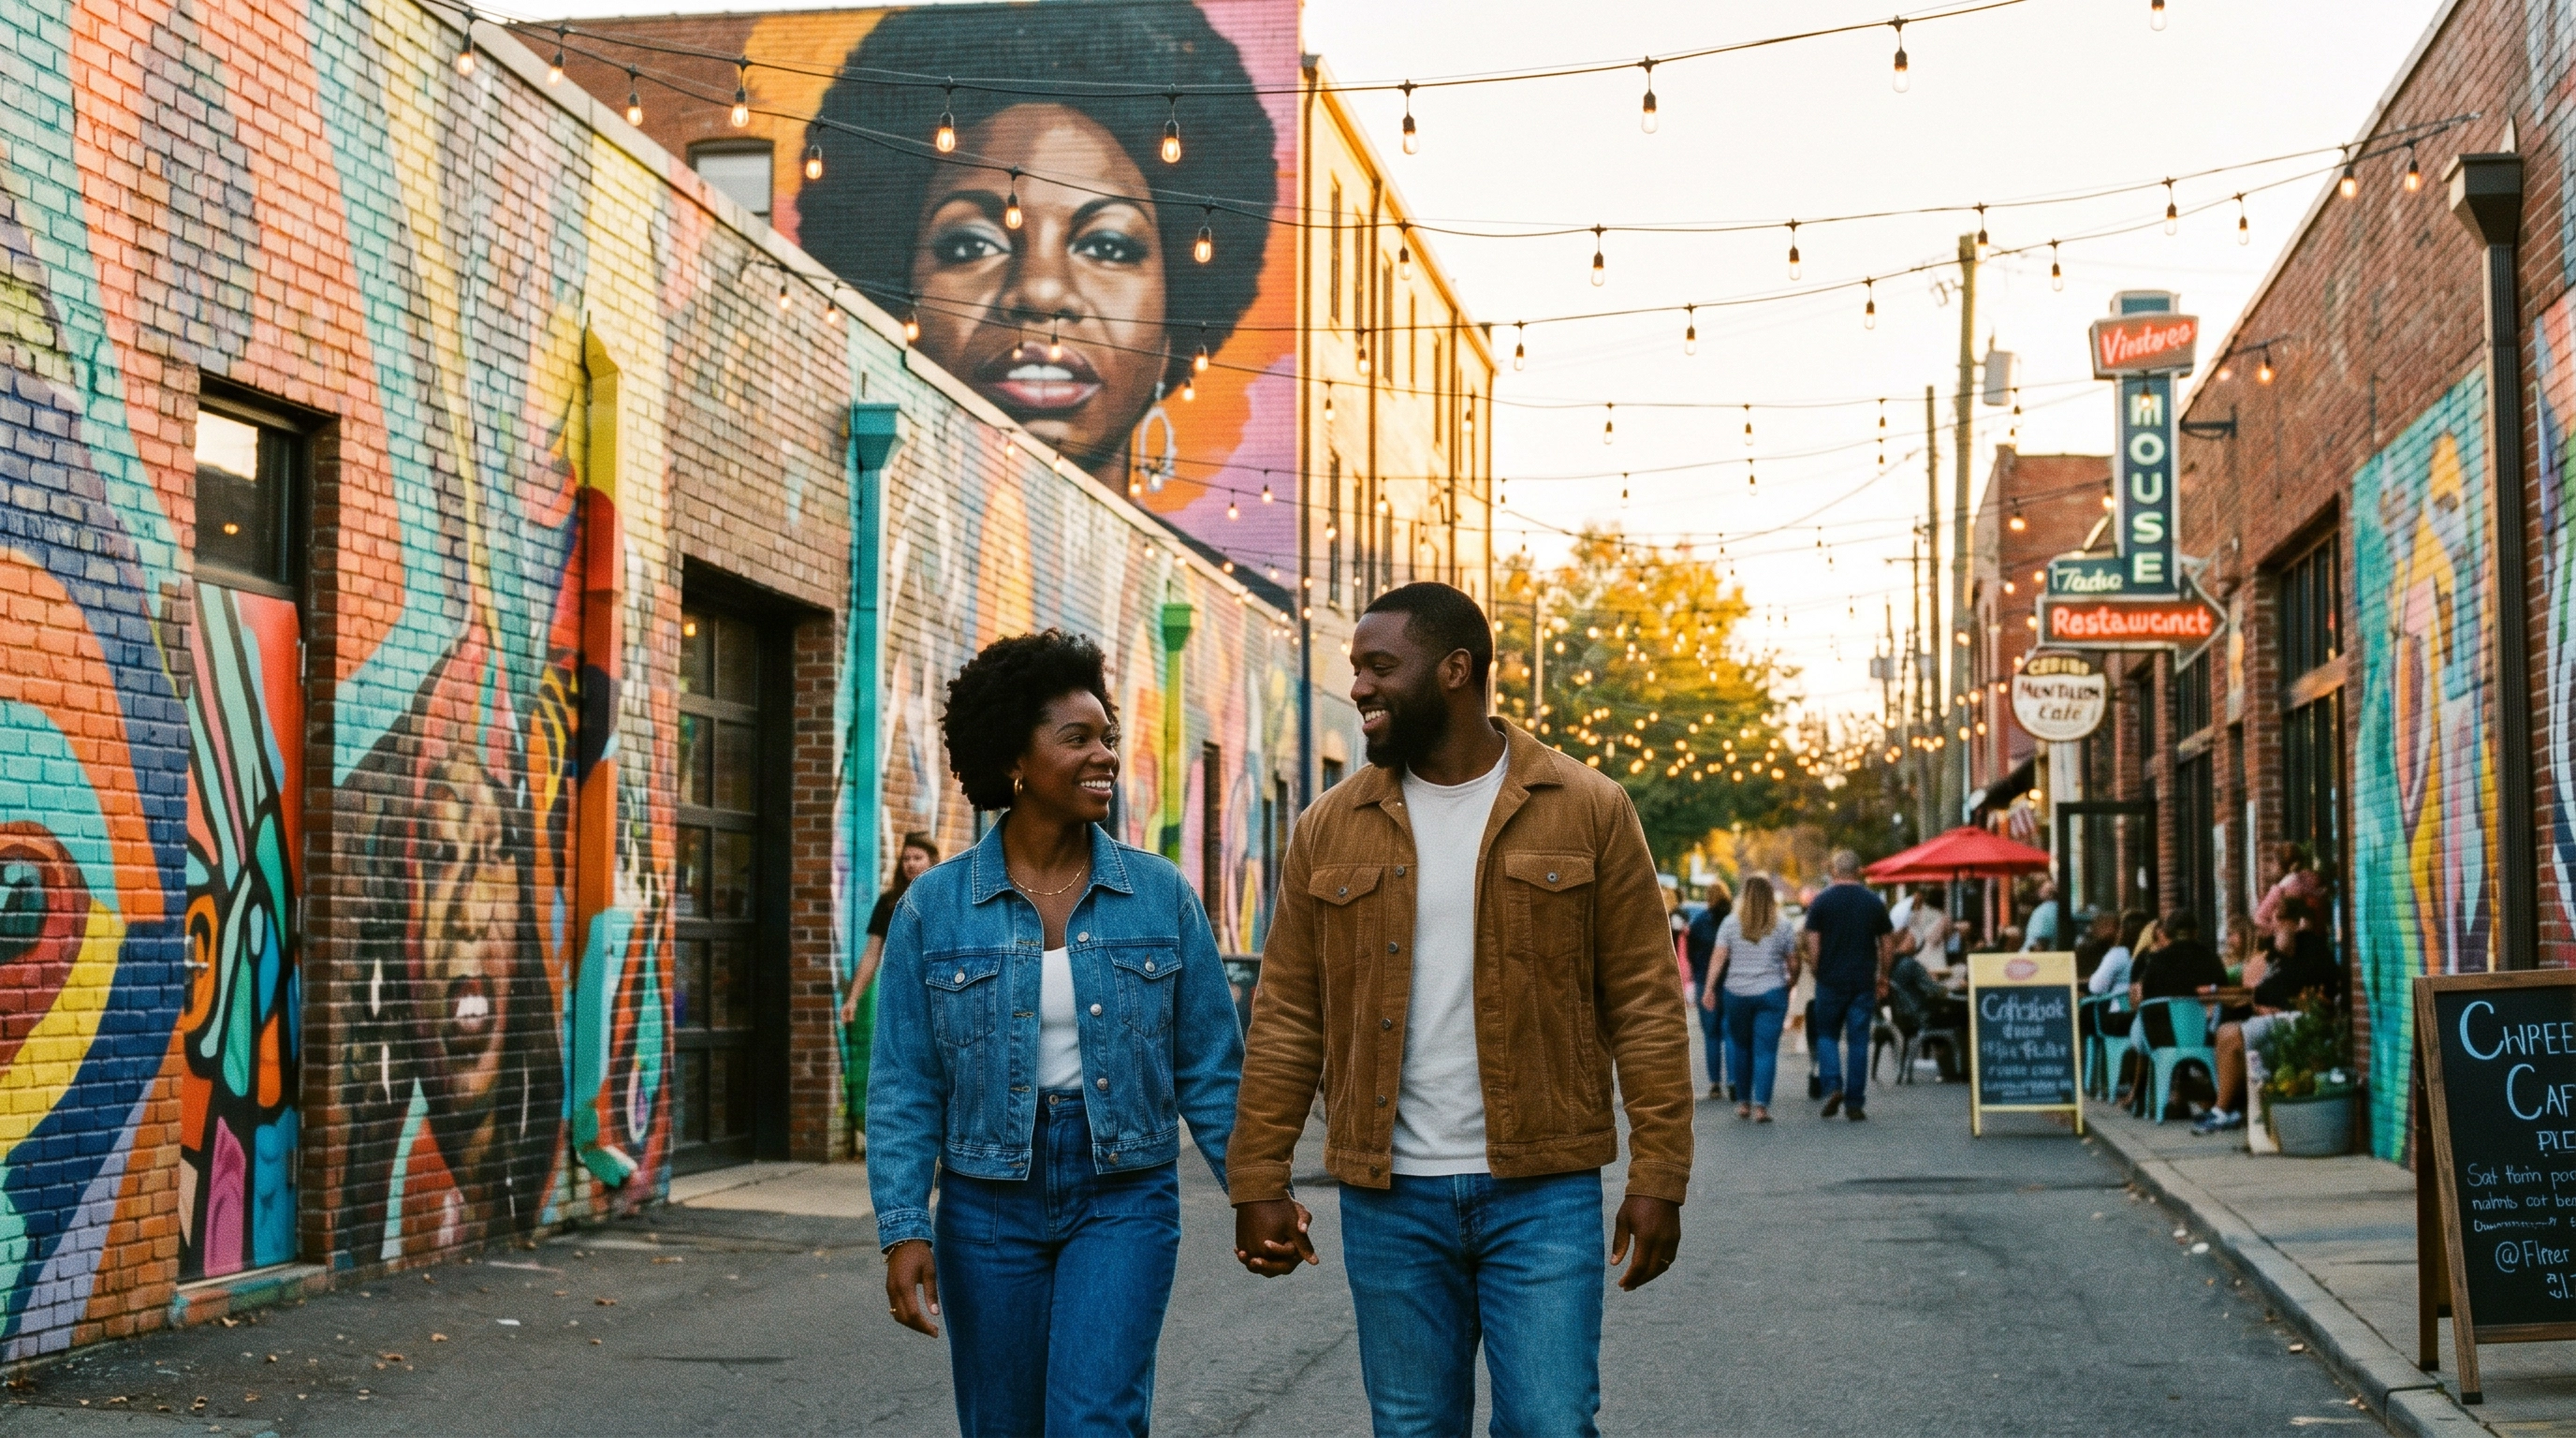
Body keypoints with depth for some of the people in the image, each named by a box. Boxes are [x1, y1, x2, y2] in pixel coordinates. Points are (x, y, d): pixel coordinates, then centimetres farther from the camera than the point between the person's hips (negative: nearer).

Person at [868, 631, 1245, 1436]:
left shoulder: (1161, 896, 0)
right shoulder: (934, 909, -2)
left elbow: (1209, 1067, 4)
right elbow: (904, 1089, -2)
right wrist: (903, 1228, -11)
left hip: (1124, 1199, -1)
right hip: (988, 1207, 1)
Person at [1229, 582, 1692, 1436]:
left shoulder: (1588, 811, -1)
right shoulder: (1331, 829, 6)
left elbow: (1644, 1004, -2)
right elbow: (1287, 1014, 6)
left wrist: (1659, 1177, -8)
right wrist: (1258, 1180, 0)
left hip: (1543, 1192, -2)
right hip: (1389, 1201, 3)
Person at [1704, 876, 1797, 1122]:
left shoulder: (1731, 923, 1)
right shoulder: (1783, 927, 0)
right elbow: (1793, 963, 4)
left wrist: (1709, 988, -2)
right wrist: (1791, 982, 22)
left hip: (1736, 994, 2)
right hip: (1772, 992, -1)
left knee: (1740, 1047, 15)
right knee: (1766, 1050, -2)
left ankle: (1743, 1102, 20)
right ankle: (1761, 1104, -11)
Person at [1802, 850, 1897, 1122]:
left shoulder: (1821, 902, -3)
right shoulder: (1874, 902, 4)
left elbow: (1813, 945, -7)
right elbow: (1888, 946, 6)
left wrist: (1818, 974, 6)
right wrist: (1883, 977, 17)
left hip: (1830, 980, -1)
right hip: (1864, 982, 1)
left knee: (1827, 1035, 13)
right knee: (1858, 1041, 5)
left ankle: (1833, 1085, -7)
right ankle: (1855, 1102, 4)